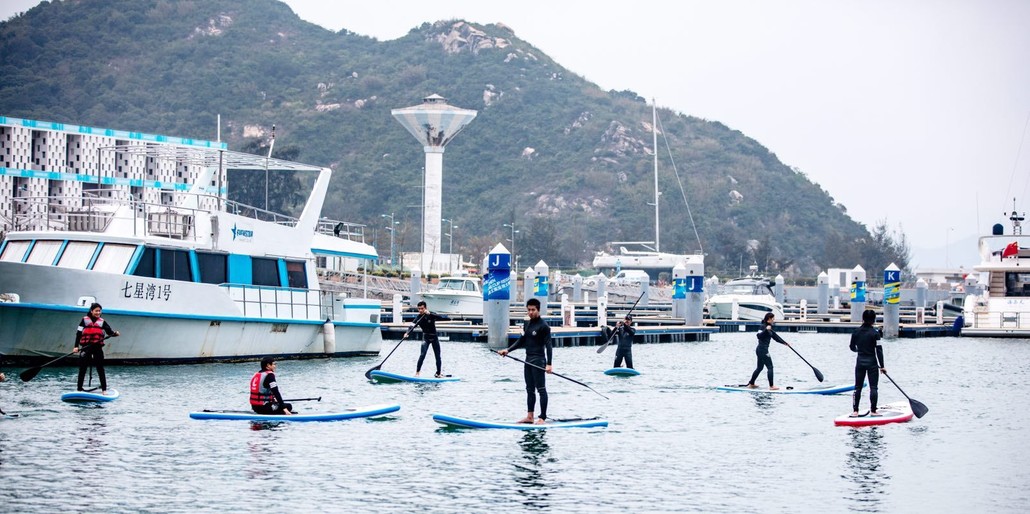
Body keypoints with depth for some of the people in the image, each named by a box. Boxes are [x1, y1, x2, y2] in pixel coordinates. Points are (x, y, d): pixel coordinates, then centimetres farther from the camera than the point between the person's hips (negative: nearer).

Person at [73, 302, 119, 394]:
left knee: (100, 369, 1)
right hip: (86, 347, -1)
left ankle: (104, 389, 3)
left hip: (97, 347, 1)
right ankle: (79, 388, 11)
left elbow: (109, 331, 2)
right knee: (82, 369, 4)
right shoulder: (85, 320, 3)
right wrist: (76, 346, -9)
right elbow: (78, 333, -1)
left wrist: (115, 333, -21)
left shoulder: (102, 322, 9)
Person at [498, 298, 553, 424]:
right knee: (530, 389, 12)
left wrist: (548, 364, -23)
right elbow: (522, 341, 20)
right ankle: (529, 416, 17)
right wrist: (508, 350, 9)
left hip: (538, 360, -8)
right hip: (528, 360, 8)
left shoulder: (543, 326, -11)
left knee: (541, 389, -6)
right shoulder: (526, 324, 12)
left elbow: (548, 346, -15)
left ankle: (542, 418, -5)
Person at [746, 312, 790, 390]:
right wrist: (766, 330, -36)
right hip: (762, 349, -10)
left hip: (761, 350, 10)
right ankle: (771, 386, -5)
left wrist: (785, 343, 20)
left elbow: (776, 337, 22)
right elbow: (759, 335, -26)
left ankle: (751, 384, 22)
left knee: (760, 368, 16)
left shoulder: (769, 328, 17)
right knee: (770, 367, -6)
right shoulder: (764, 326, -12)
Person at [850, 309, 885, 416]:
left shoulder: (856, 332, 1)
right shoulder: (875, 332, -11)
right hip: (872, 363, -3)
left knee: (858, 387, 9)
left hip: (860, 362, 3)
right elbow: (879, 350, -12)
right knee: (873, 387, 2)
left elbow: (852, 347, 11)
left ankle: (855, 410, 7)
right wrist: (882, 366, -8)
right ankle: (873, 411, 2)